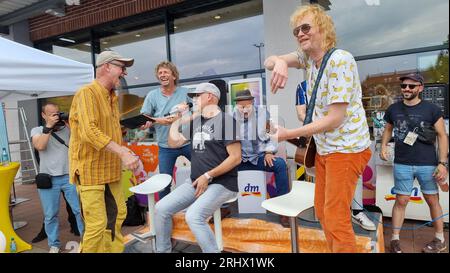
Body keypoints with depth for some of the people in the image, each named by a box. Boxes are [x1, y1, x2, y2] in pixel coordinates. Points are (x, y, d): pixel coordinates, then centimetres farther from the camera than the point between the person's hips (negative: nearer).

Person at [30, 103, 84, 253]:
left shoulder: (67, 129, 8)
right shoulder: (37, 130, 7)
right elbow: (40, 146, -13)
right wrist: (49, 126, -13)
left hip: (69, 177, 0)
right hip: (48, 179, 0)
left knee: (80, 210, 1)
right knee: (50, 215, 9)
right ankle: (54, 245, 25)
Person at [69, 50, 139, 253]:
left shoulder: (112, 97, 14)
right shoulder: (87, 93, -14)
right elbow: (90, 132, -27)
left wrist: (123, 154, 12)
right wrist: (122, 152, -32)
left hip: (110, 169, 9)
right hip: (90, 169, -9)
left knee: (118, 214, 17)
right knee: (97, 224, -5)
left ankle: (113, 249, 34)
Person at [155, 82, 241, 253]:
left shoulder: (226, 120, -9)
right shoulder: (196, 121, 14)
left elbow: (236, 158, -16)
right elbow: (173, 142, 17)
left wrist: (208, 176, -16)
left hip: (221, 183, -7)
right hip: (196, 182, 7)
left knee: (193, 216, -29)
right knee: (161, 209, -2)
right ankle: (162, 250, 17)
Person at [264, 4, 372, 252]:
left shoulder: (340, 60, -19)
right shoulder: (309, 57, 5)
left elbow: (335, 118, -23)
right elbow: (269, 62, 1)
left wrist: (289, 134, -20)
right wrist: (279, 62, -24)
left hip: (346, 149, -8)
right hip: (324, 148, 8)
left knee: (336, 218, -4)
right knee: (322, 211, 16)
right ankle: (335, 247, 35)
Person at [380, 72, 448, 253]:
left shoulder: (431, 109, -3)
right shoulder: (393, 109, 3)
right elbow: (388, 129, 18)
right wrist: (384, 146, 1)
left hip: (428, 164, -1)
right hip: (402, 164, 1)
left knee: (433, 201, 12)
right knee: (401, 201, 5)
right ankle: (395, 240, 15)